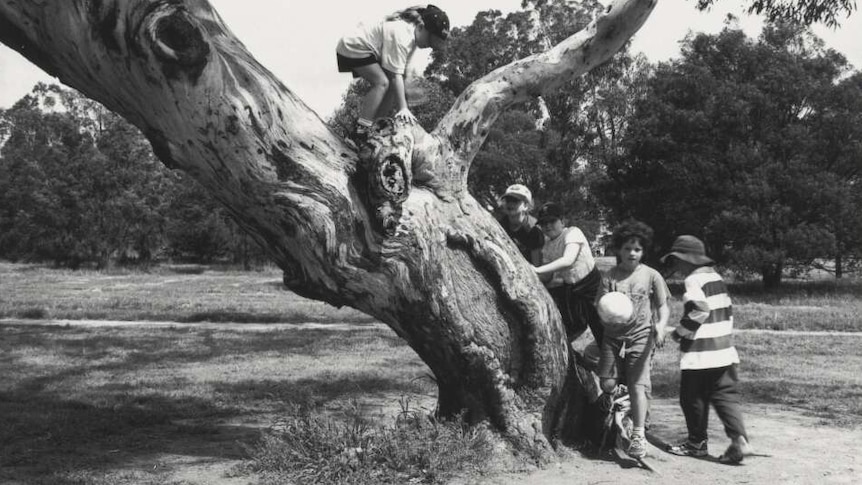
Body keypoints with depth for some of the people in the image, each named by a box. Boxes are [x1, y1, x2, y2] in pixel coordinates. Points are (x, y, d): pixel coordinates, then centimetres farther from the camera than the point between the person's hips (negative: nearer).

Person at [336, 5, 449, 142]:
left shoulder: (413, 35, -1)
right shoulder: (401, 35, -31)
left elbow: (403, 71, -1)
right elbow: (396, 75, -34)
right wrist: (403, 108, -37)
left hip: (369, 52, 10)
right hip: (352, 48, -10)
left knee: (392, 87, 2)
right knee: (382, 82, -25)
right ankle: (361, 131, -26)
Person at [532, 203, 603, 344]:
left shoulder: (572, 233, -17)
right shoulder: (546, 244, 3)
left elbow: (568, 260, -34)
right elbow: (547, 277, 5)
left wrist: (539, 270, -37)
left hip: (590, 285, -6)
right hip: (568, 290, 6)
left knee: (602, 332, -6)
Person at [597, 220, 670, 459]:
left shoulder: (651, 275, 3)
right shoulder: (610, 277, 3)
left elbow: (663, 306, 5)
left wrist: (660, 325, -14)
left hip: (641, 336, -1)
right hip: (613, 336, 2)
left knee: (638, 385, -10)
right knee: (607, 385, -3)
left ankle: (638, 435, -6)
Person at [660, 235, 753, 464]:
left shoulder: (694, 280, -12)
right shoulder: (716, 277, 15)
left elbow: (697, 312, -21)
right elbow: (727, 311, 18)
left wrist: (677, 332, -9)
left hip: (700, 355, -8)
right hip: (724, 351, 8)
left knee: (693, 398, 6)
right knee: (726, 395, 6)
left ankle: (697, 443, 16)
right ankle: (739, 439, -8)